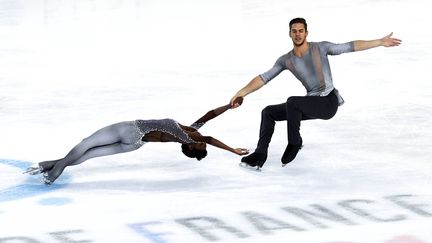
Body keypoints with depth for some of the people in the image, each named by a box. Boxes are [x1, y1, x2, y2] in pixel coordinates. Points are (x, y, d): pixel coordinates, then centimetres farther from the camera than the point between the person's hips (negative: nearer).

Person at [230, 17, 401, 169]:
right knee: (268, 112, 1)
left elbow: (351, 46, -7)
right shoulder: (285, 60, 6)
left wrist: (380, 42, -11)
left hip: (328, 102, -6)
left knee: (292, 102, -31)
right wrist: (240, 93, -3)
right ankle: (260, 154, -3)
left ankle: (294, 143, -13)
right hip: (311, 104, 6)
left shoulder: (320, 48, -5)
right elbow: (264, 78, 5)